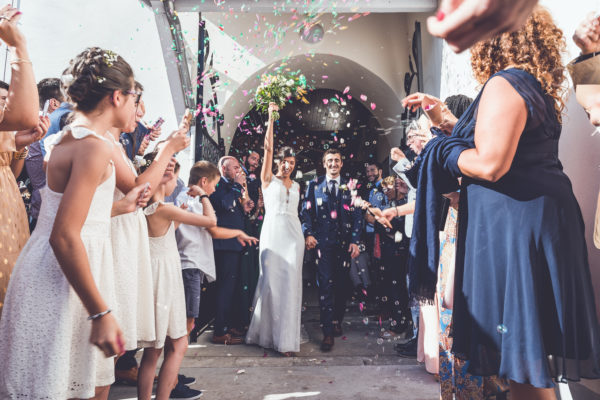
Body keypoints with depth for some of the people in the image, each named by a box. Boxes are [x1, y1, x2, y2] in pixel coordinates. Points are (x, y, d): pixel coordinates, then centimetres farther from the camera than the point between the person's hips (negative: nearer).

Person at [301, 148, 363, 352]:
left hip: (344, 242, 2)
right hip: (323, 241, -2)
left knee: (342, 285, 9)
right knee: (325, 285, -7)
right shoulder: (314, 185, 9)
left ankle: (337, 321, 29)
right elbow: (306, 211, 4)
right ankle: (328, 332, -2)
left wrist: (355, 241, -1)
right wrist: (308, 234, -10)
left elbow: (357, 215, 7)